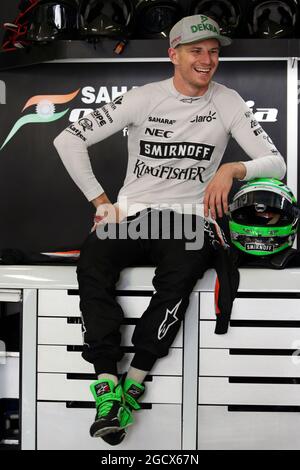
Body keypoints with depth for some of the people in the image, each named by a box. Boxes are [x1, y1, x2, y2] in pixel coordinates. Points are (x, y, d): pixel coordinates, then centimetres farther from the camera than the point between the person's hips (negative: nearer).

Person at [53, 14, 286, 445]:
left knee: (180, 276, -35)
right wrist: (102, 203, -3)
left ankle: (133, 382, -24)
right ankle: (107, 382, -30)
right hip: (132, 214, 1)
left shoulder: (227, 102, 5)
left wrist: (232, 170, -21)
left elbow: (276, 163, -1)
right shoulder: (145, 98, 2)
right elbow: (69, 140, 0)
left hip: (190, 217, 0)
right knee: (92, 263, -30)